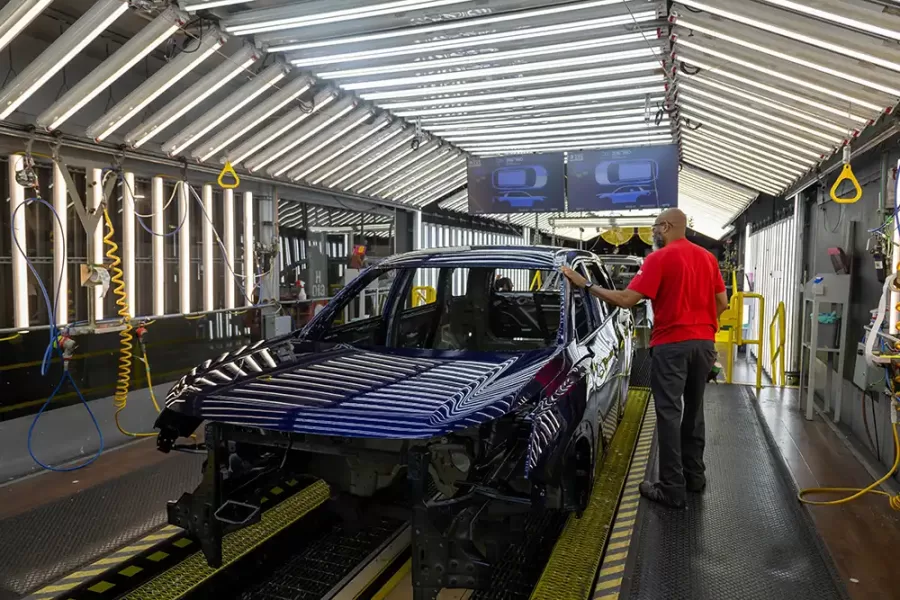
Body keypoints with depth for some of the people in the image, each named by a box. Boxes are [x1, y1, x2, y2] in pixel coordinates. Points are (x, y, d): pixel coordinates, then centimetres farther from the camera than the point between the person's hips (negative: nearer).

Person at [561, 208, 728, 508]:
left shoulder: (659, 258, -11)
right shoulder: (707, 257, 10)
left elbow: (627, 299, -18)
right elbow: (722, 302, 13)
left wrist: (586, 285, -13)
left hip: (672, 344, -7)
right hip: (704, 342, 7)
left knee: (669, 414, -3)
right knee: (694, 409, 18)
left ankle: (672, 488, -1)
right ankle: (694, 474, 28)